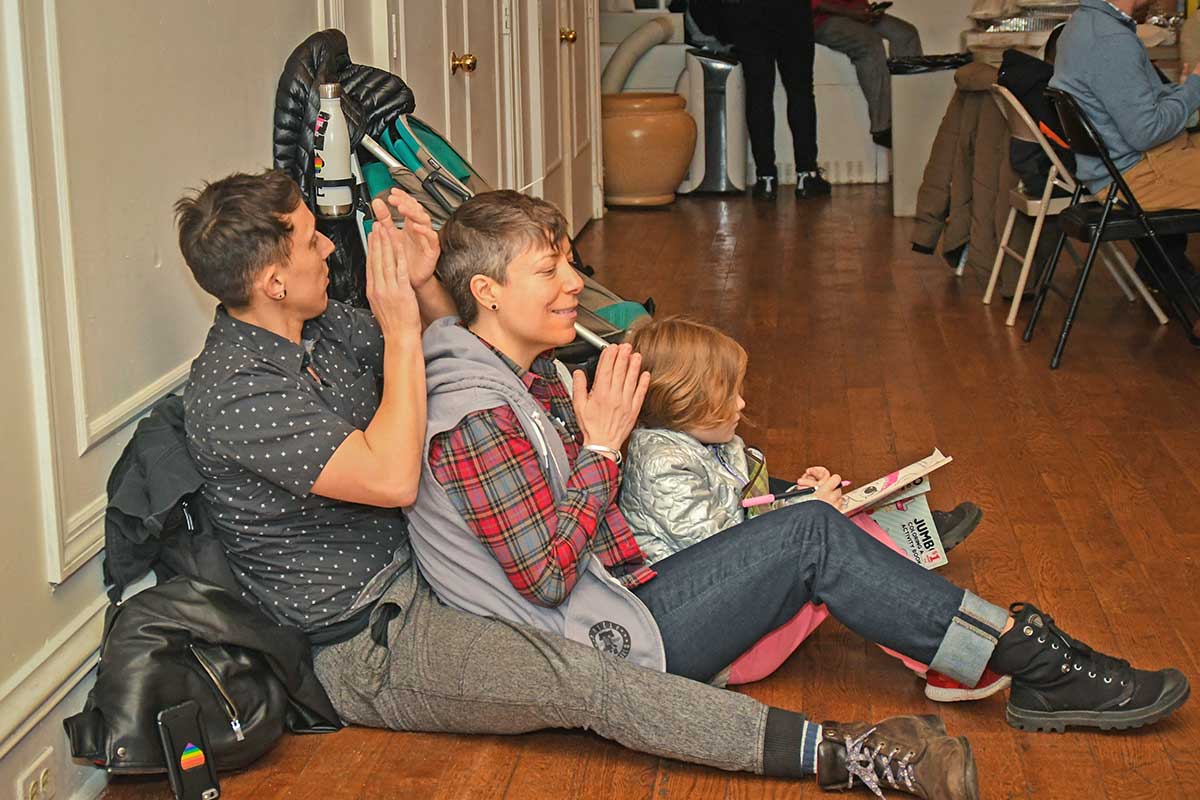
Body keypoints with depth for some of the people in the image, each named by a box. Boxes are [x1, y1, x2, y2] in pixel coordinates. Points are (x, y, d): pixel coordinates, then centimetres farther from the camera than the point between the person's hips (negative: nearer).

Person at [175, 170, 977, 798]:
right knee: (579, 679, -27)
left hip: (418, 567, 10)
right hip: (365, 647, -10)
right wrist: (401, 328, -22)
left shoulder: (322, 324, 4)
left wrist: (422, 283, -7)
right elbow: (391, 478, -28)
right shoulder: (233, 391, -24)